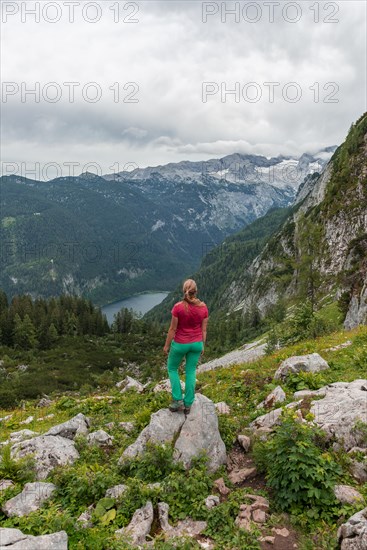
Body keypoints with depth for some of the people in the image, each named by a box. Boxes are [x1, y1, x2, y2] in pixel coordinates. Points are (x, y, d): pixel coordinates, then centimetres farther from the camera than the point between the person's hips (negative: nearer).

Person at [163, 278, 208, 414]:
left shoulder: (178, 307, -22)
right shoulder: (203, 307, -11)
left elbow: (172, 329, -14)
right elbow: (203, 329, -2)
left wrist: (166, 345, 0)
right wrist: (202, 346, 12)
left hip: (180, 344, -3)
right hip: (196, 343, 3)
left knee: (172, 368, 20)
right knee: (191, 372, 17)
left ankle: (177, 400, 15)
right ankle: (187, 404, 23)